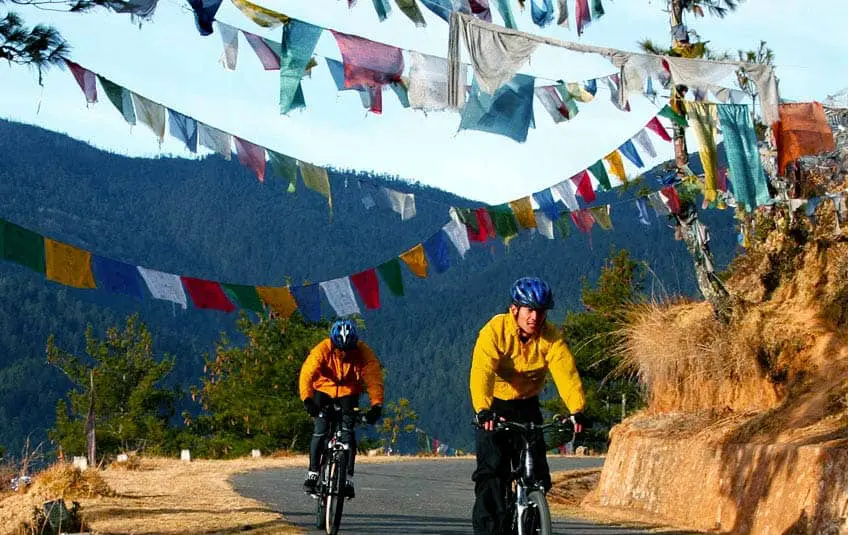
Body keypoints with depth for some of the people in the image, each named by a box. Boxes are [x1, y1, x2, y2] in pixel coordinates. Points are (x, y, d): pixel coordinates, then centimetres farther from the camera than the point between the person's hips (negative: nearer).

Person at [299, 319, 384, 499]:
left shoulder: (364, 352, -26)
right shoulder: (322, 349, -28)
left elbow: (374, 377, -33)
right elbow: (307, 373, -38)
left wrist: (376, 405, -47)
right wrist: (307, 399, -53)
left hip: (349, 393, 0)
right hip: (324, 390, 0)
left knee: (348, 430, -17)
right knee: (320, 428, -17)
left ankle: (348, 478, -13)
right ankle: (312, 474, -7)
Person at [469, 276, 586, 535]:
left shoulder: (551, 337, -14)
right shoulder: (495, 331, -22)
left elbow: (566, 373, -26)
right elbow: (482, 372, -35)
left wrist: (577, 411, -42)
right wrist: (483, 411, -51)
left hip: (527, 405, 3)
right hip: (495, 406, -3)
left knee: (537, 472, -3)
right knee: (492, 468, -16)